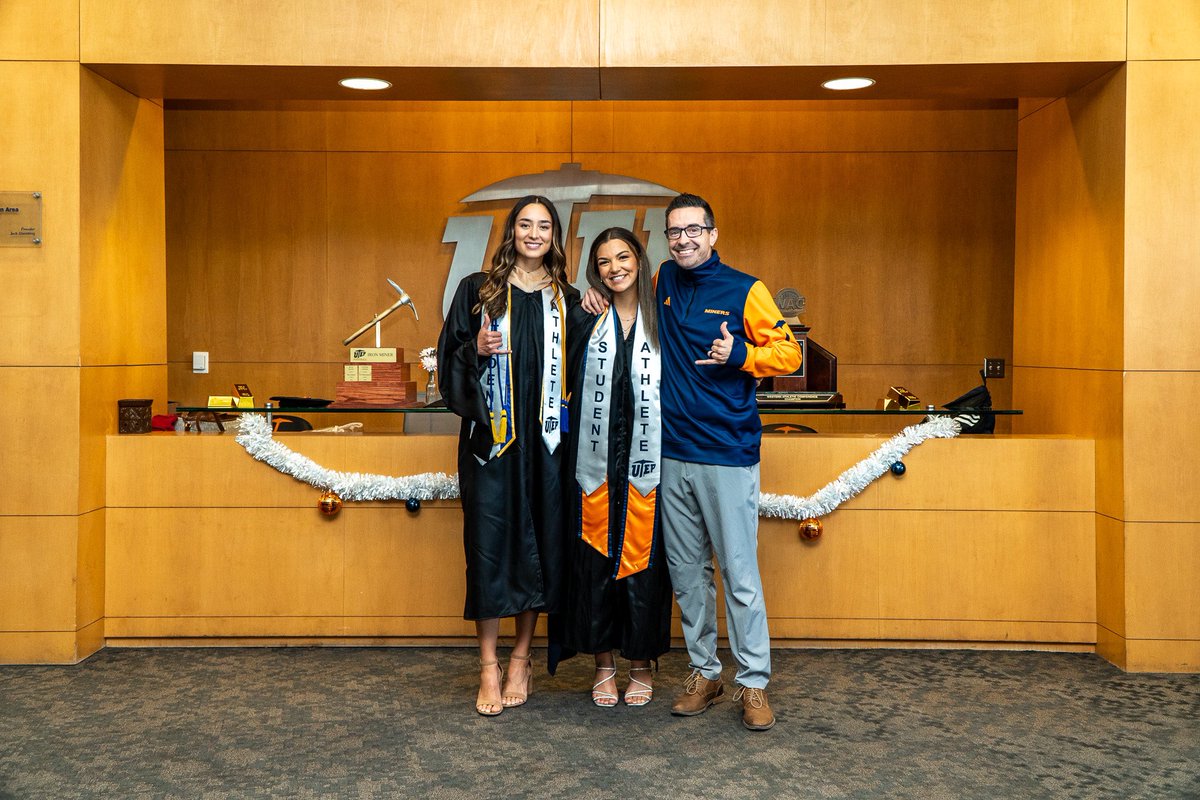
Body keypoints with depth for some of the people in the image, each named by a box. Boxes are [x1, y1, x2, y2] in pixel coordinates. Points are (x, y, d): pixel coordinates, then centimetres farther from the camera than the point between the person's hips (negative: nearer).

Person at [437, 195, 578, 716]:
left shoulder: (567, 301, 11)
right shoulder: (478, 291, 5)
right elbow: (450, 356, 4)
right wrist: (476, 350, -13)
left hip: (545, 439, 2)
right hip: (492, 436, -2)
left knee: (540, 542, 5)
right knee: (489, 542, -2)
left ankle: (521, 658, 19)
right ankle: (488, 667, 8)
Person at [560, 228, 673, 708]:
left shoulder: (662, 321, 7)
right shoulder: (584, 319, 7)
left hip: (646, 461, 0)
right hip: (595, 461, 1)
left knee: (642, 559, 3)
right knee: (594, 560, 4)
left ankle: (641, 665, 17)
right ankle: (604, 664, 18)